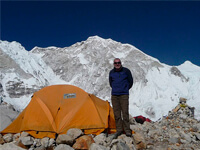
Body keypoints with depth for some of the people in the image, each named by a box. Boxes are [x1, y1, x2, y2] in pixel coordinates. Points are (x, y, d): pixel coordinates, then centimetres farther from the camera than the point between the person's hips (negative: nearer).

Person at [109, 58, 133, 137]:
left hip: (124, 95, -3)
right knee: (117, 113, 5)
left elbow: (130, 81, 8)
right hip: (114, 95, 3)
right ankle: (119, 129, 15)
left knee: (125, 113, -6)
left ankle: (127, 130, 4)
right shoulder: (111, 72, 8)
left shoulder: (126, 71, -2)